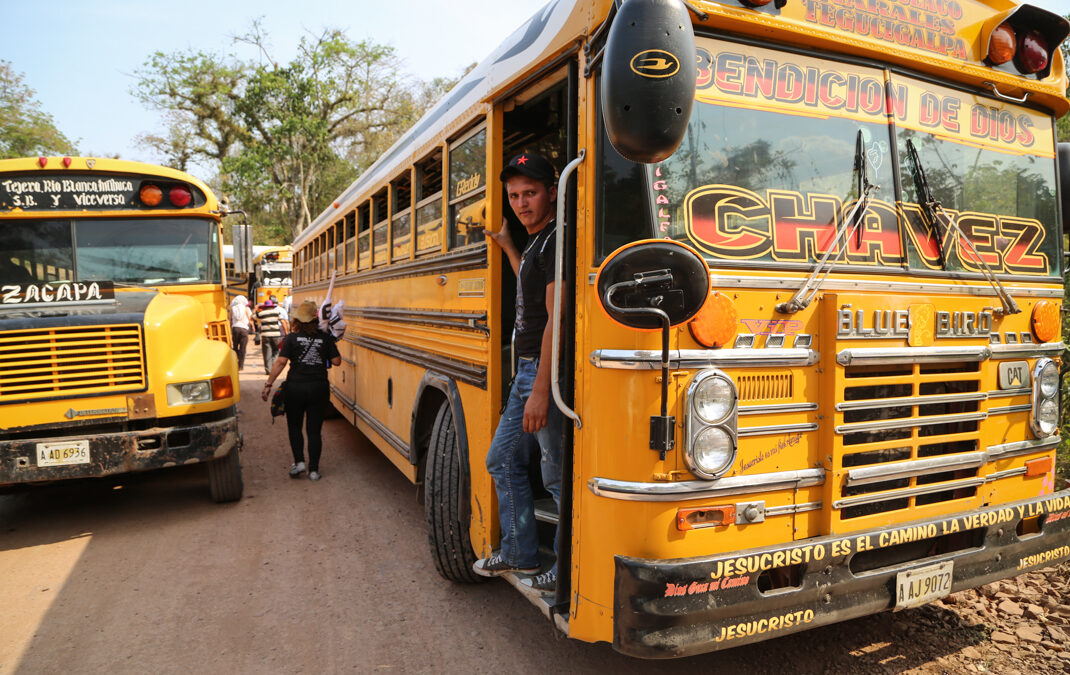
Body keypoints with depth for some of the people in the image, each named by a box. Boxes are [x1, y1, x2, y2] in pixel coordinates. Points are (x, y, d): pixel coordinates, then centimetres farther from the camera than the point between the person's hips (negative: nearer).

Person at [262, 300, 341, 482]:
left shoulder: (291, 338, -3)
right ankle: (314, 470, 9)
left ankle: (299, 462, 6)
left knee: (294, 427, 17)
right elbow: (336, 361, 1)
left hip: (295, 387, -1)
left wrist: (268, 384, -7)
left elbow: (281, 362, -10)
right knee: (314, 430, 8)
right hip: (319, 388, 1)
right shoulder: (325, 338, 1)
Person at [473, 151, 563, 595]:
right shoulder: (535, 243, 16)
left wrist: (541, 390, -24)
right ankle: (519, 554, 30)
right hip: (526, 370, 11)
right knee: (503, 459, 17)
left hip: (549, 373, -11)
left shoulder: (556, 241, -14)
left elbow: (556, 318, -21)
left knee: (558, 475, -1)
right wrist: (506, 247, 37)